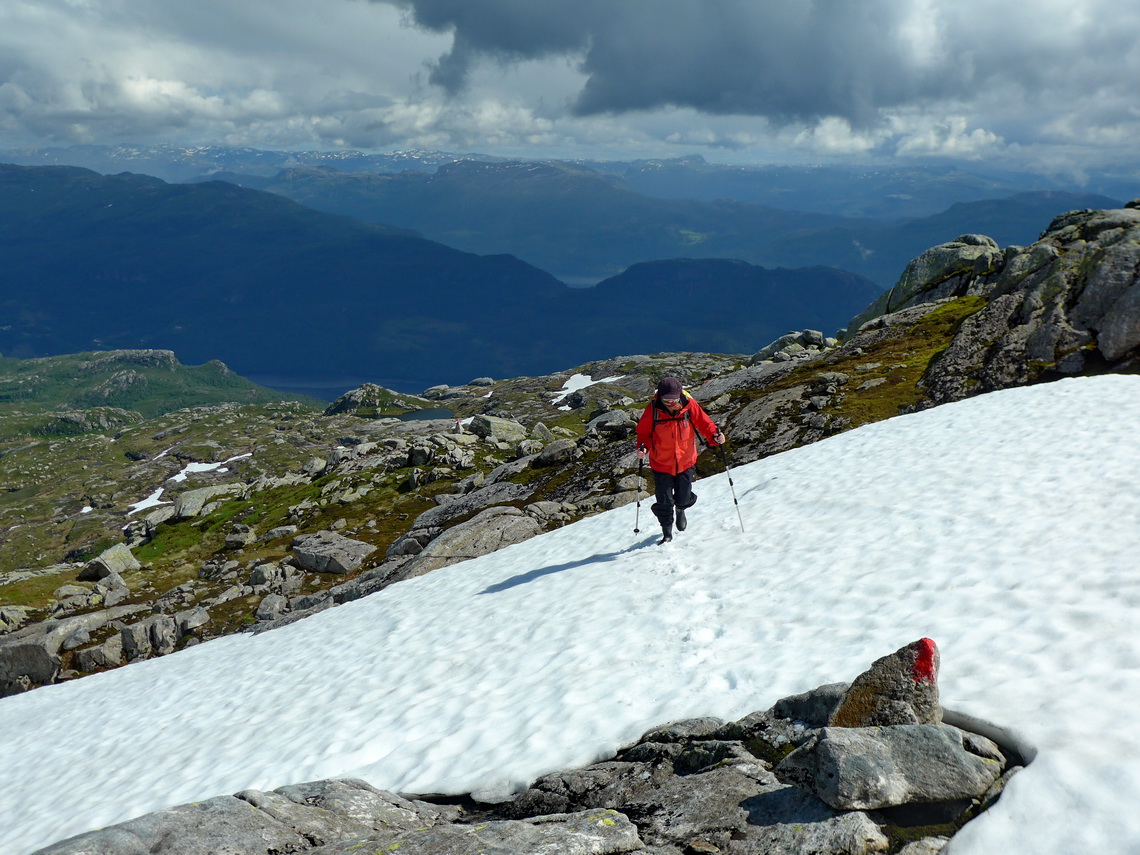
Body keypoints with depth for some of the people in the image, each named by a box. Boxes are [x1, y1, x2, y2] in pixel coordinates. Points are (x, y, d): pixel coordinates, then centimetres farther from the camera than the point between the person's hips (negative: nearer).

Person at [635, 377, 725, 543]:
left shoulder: (689, 405, -14)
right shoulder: (653, 410, -17)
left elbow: (704, 423, -4)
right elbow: (643, 432, -4)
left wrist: (714, 436, -22)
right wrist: (642, 447, -22)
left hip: (686, 462, 1)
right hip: (661, 465, -1)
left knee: (684, 498, 14)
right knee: (664, 502, 2)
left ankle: (680, 509, 53)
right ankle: (667, 533, 27)